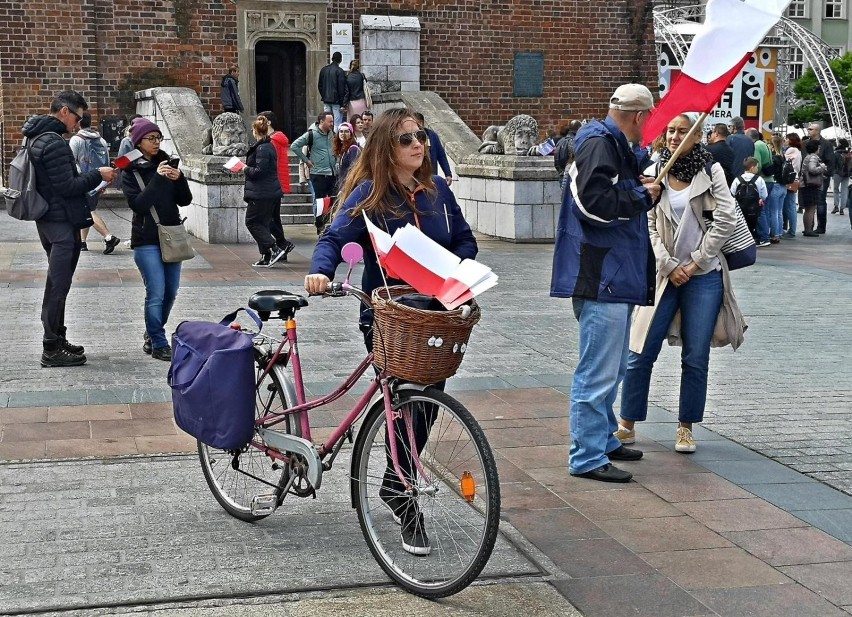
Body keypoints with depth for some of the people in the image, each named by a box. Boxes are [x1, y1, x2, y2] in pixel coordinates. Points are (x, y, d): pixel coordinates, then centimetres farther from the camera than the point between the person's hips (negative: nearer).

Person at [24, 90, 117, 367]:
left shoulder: (36, 137, 13)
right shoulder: (55, 144, -20)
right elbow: (67, 186, -21)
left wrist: (91, 186, 14)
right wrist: (97, 175, -11)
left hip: (47, 219, 11)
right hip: (62, 222, -11)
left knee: (56, 284, 17)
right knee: (58, 285, -5)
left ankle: (56, 340, 25)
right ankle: (52, 350, -1)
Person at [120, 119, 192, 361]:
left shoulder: (168, 163, 10)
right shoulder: (130, 171, -3)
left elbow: (186, 200, 6)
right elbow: (137, 204, -17)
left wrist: (179, 179, -13)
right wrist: (158, 178, -23)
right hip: (147, 240, -5)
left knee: (170, 292, 10)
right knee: (156, 293, -11)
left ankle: (153, 334, 30)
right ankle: (158, 344, -3)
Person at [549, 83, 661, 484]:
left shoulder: (618, 147, 19)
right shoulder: (599, 144, -14)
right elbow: (595, 203, -25)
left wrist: (642, 189, 6)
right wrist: (643, 196, -12)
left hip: (617, 277, 11)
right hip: (601, 279, -11)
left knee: (611, 369, 21)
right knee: (599, 371, -8)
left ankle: (604, 440, 34)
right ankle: (587, 458, -2)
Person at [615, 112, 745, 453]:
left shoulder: (711, 171, 0)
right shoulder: (653, 174, 2)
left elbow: (726, 220, -5)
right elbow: (648, 227, 0)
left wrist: (695, 263, -8)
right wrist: (669, 267, -9)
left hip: (704, 276, -1)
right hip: (664, 274, 1)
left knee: (695, 358, 3)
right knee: (641, 352, -1)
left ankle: (686, 428, 16)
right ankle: (627, 425, 11)